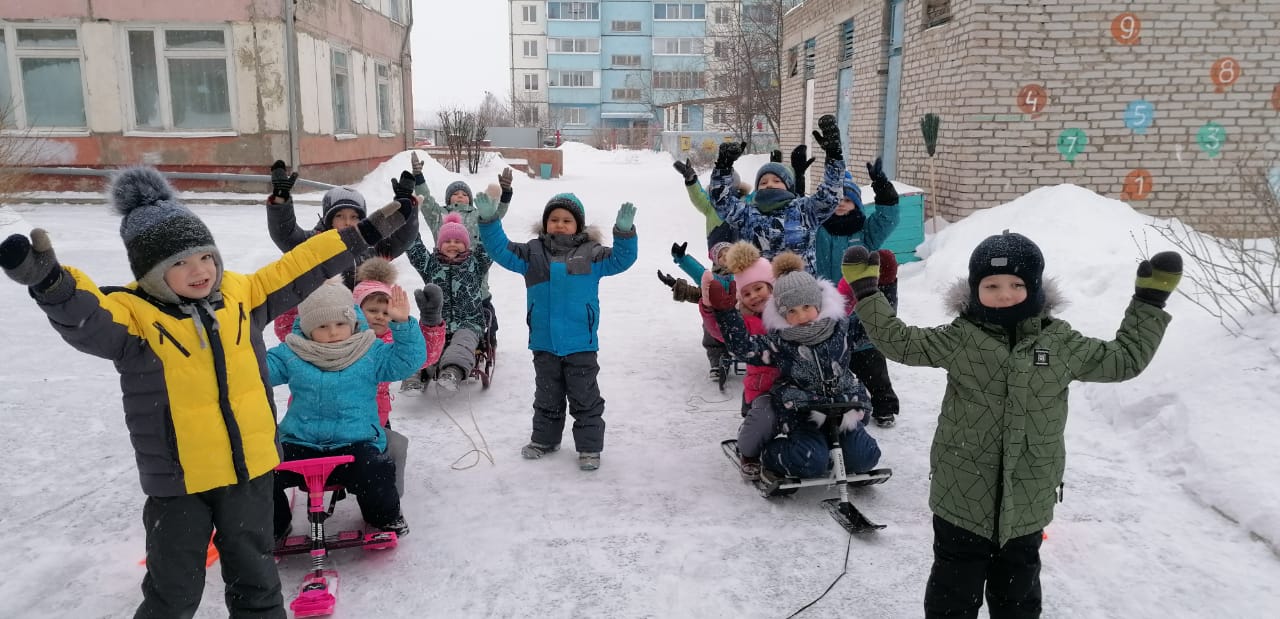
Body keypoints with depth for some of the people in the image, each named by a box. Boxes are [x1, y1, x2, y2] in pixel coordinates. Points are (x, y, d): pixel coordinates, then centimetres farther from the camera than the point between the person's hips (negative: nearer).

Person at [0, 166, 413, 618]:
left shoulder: (242, 294, 1)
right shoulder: (133, 313, -12)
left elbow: (298, 269, 7)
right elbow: (85, 318, -32)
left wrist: (364, 235, 7)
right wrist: (51, 283, -54)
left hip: (250, 467, 3)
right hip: (178, 480, -3)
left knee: (254, 577, 19)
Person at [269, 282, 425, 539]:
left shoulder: (372, 352, 2)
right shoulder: (291, 354, 7)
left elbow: (408, 359, -7)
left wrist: (403, 325, -20)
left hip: (355, 442, -2)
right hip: (299, 442, 2)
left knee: (375, 474, -30)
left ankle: (385, 517, 9)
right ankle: (275, 525, 14)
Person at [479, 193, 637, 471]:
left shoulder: (590, 254, -2)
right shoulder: (533, 253, 4)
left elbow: (621, 259, -9)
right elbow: (501, 250, 0)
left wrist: (624, 231, -26)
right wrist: (488, 220, -13)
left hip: (581, 344, -2)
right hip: (544, 344, 3)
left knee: (585, 398, 6)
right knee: (547, 397, 19)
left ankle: (589, 447, 18)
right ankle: (544, 439, 36)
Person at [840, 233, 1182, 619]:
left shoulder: (1061, 342, -2)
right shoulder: (958, 339, -7)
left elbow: (1124, 359, 8)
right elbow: (898, 341, -2)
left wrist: (1149, 301, 7)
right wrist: (866, 291, -5)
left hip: (1027, 500, 2)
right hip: (963, 493, -2)